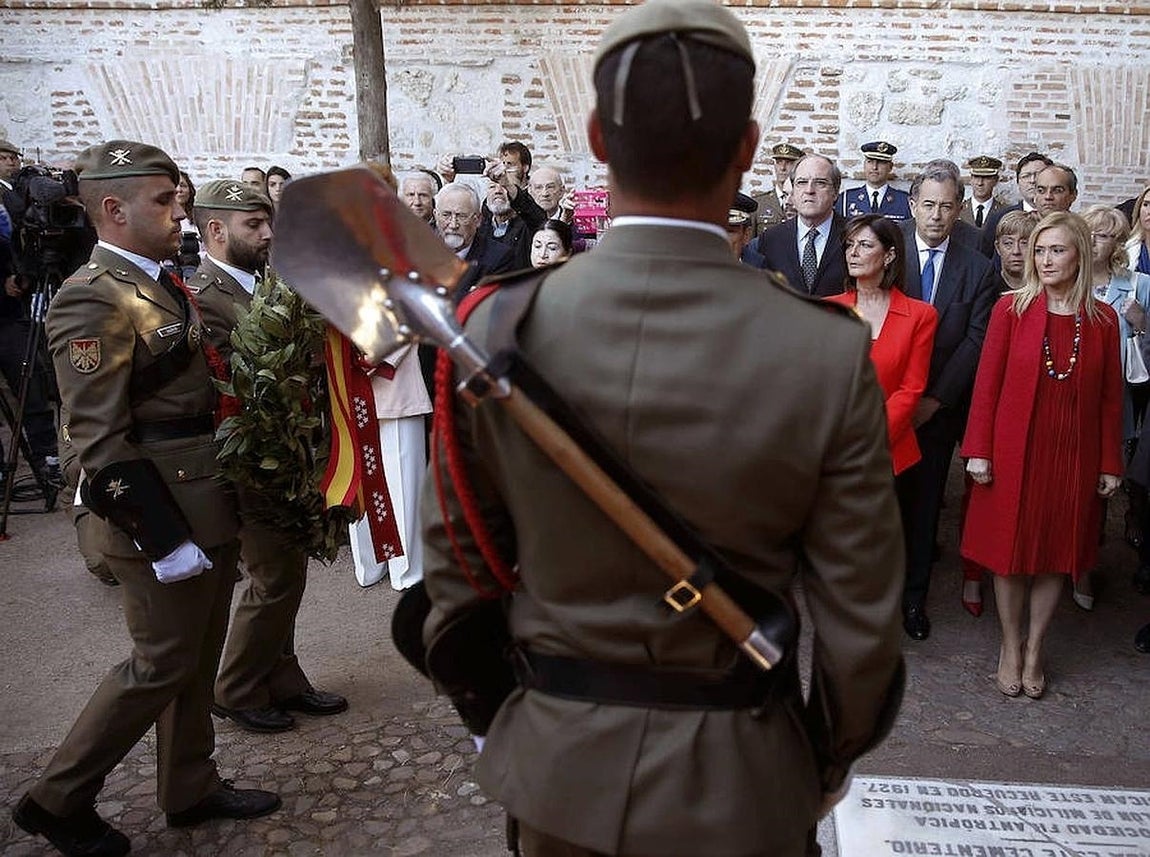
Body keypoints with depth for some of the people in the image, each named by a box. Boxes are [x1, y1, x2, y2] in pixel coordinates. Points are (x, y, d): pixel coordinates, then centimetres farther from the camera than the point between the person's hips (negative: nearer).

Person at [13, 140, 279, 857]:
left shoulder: (164, 285, 11)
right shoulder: (94, 299, -17)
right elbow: (101, 441, -21)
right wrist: (164, 537, -21)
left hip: (210, 509, 9)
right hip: (164, 518, -9)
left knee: (197, 661, 18)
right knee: (161, 666, 4)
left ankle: (192, 788, 35)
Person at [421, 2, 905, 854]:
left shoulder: (497, 327, -15)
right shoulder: (830, 353, -20)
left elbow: (457, 564, -4)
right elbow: (858, 619, -11)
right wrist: (830, 760, 8)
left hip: (558, 765, 2)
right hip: (736, 781, -1)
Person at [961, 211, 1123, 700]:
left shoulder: (1102, 320, 1)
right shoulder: (1011, 308, -5)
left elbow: (1110, 397, 4)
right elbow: (987, 382, -5)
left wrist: (1109, 465, 4)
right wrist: (978, 450, -8)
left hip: (1073, 456, 2)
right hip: (1015, 452, -2)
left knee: (1056, 554, 11)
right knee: (1010, 551, 8)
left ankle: (1034, 652, 27)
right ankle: (1010, 648, 26)